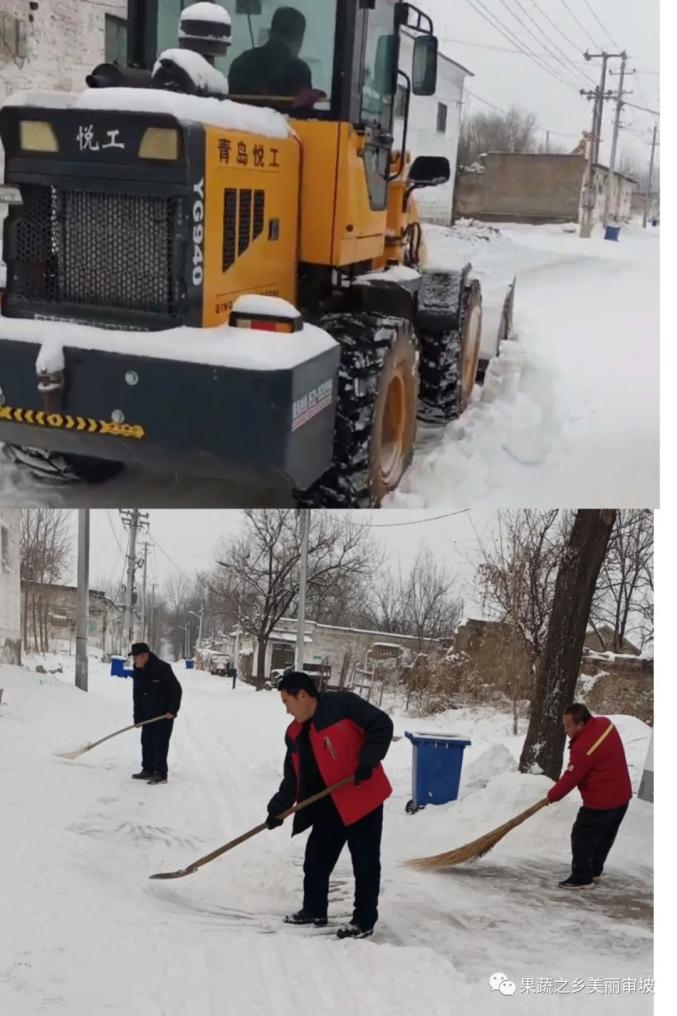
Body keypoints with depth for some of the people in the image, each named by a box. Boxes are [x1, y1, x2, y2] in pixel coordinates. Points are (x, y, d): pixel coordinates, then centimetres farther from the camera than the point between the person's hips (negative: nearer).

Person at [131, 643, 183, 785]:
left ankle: (161, 774, -2)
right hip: (148, 714, 8)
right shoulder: (138, 672, 2)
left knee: (160, 743, -7)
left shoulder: (162, 668, -21)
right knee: (146, 741, 10)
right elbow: (137, 696, 8)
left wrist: (172, 711, -20)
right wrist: (138, 717, 4)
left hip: (165, 714, -8)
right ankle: (148, 770, 21)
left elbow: (176, 689, -20)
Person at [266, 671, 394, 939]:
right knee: (316, 859, 14)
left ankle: (364, 920, 15)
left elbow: (381, 725, -16)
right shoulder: (295, 734, 8)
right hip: (328, 806, 8)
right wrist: (278, 807, 1)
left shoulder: (342, 704, -16)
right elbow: (293, 778, 11)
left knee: (365, 862, 3)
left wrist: (367, 760, -22)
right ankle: (314, 910, 31)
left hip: (363, 798, -7)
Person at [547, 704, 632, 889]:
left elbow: (571, 777, -19)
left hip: (601, 802, -9)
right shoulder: (605, 724, -2)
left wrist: (552, 795, -4)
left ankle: (582, 878, 10)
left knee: (582, 837, 3)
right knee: (605, 838, 22)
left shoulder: (584, 747, -28)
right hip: (622, 795, 9)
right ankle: (595, 870, 36)